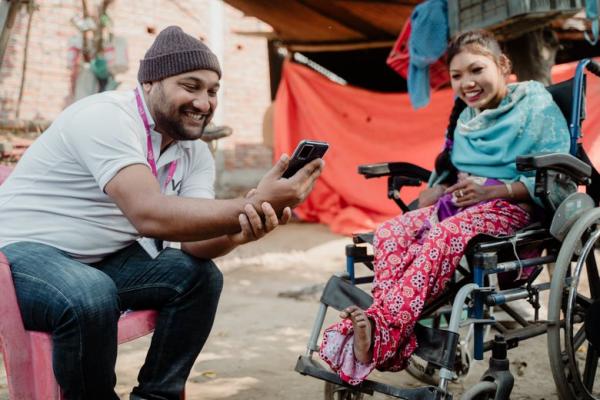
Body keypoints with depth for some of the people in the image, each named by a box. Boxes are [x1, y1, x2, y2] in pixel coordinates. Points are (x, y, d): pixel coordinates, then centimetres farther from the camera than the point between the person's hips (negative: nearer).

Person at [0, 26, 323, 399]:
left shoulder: (195, 152, 2)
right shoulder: (106, 117, -23)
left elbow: (194, 241, -10)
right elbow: (151, 215, -36)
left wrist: (238, 231, -32)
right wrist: (252, 206, -39)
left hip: (101, 260, 8)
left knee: (200, 275, -7)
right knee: (91, 297, -36)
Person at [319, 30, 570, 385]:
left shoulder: (536, 105, 0)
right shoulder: (465, 118, 22)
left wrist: (492, 191, -19)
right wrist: (434, 194, 4)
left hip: (510, 205, -7)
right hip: (457, 202, 7)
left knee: (443, 236, -38)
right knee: (389, 232, -22)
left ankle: (383, 330, -47)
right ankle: (396, 346, -37)